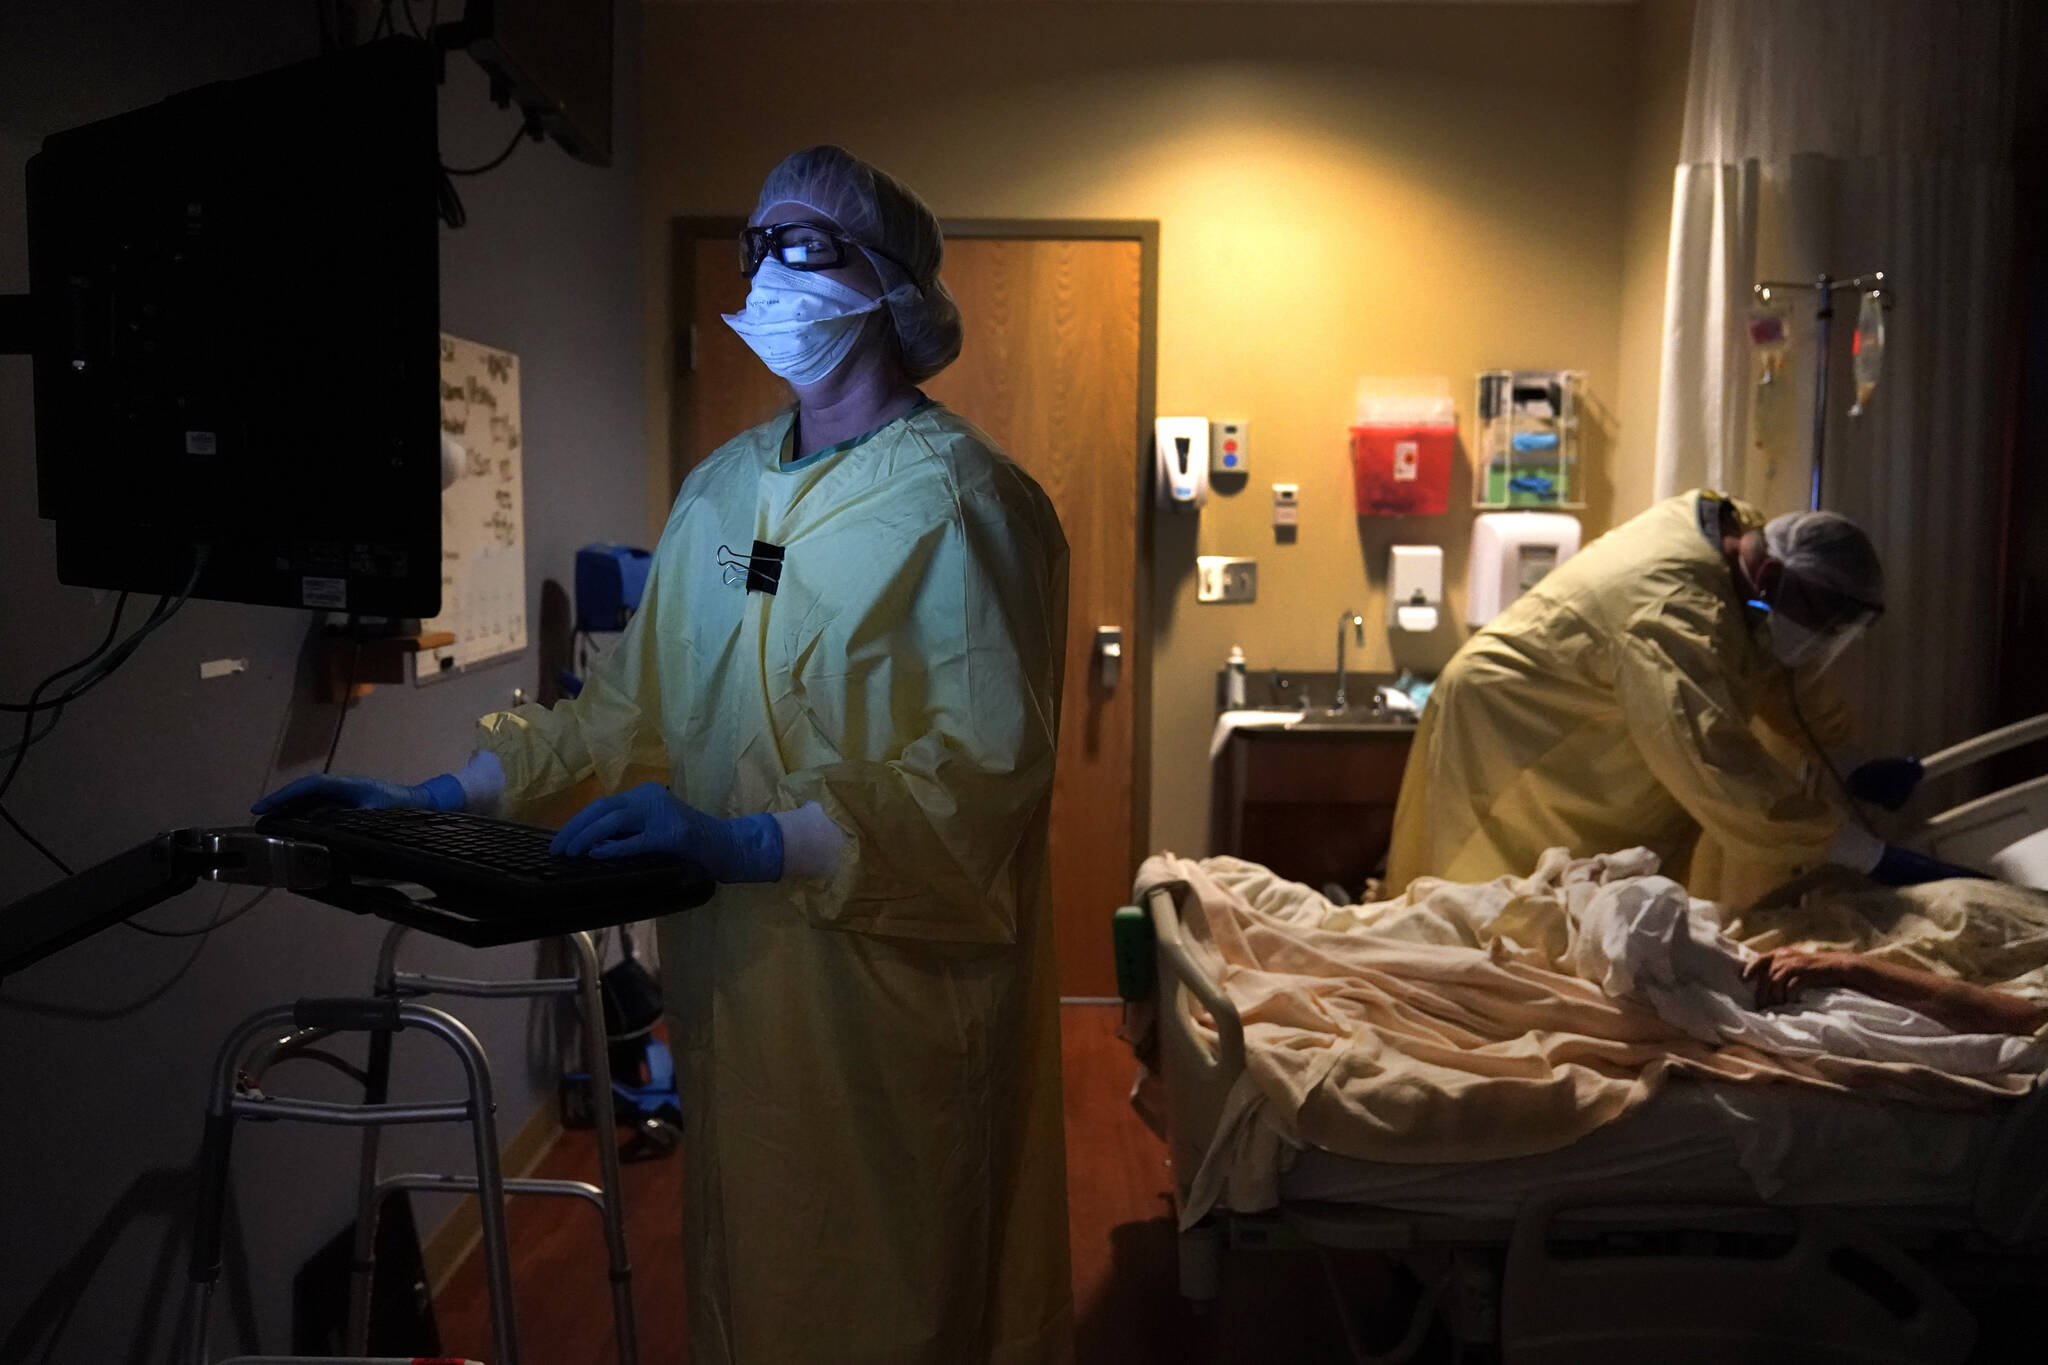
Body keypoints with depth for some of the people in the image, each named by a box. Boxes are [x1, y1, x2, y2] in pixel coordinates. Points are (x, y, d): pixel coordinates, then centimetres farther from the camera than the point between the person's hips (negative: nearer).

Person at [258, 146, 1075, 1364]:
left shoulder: (957, 497, -11)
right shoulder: (720, 487, 10)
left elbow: (987, 762, -19)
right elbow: (633, 713, 13)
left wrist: (753, 840, -29)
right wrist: (439, 801, 3)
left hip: (894, 982, -6)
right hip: (734, 973, 6)